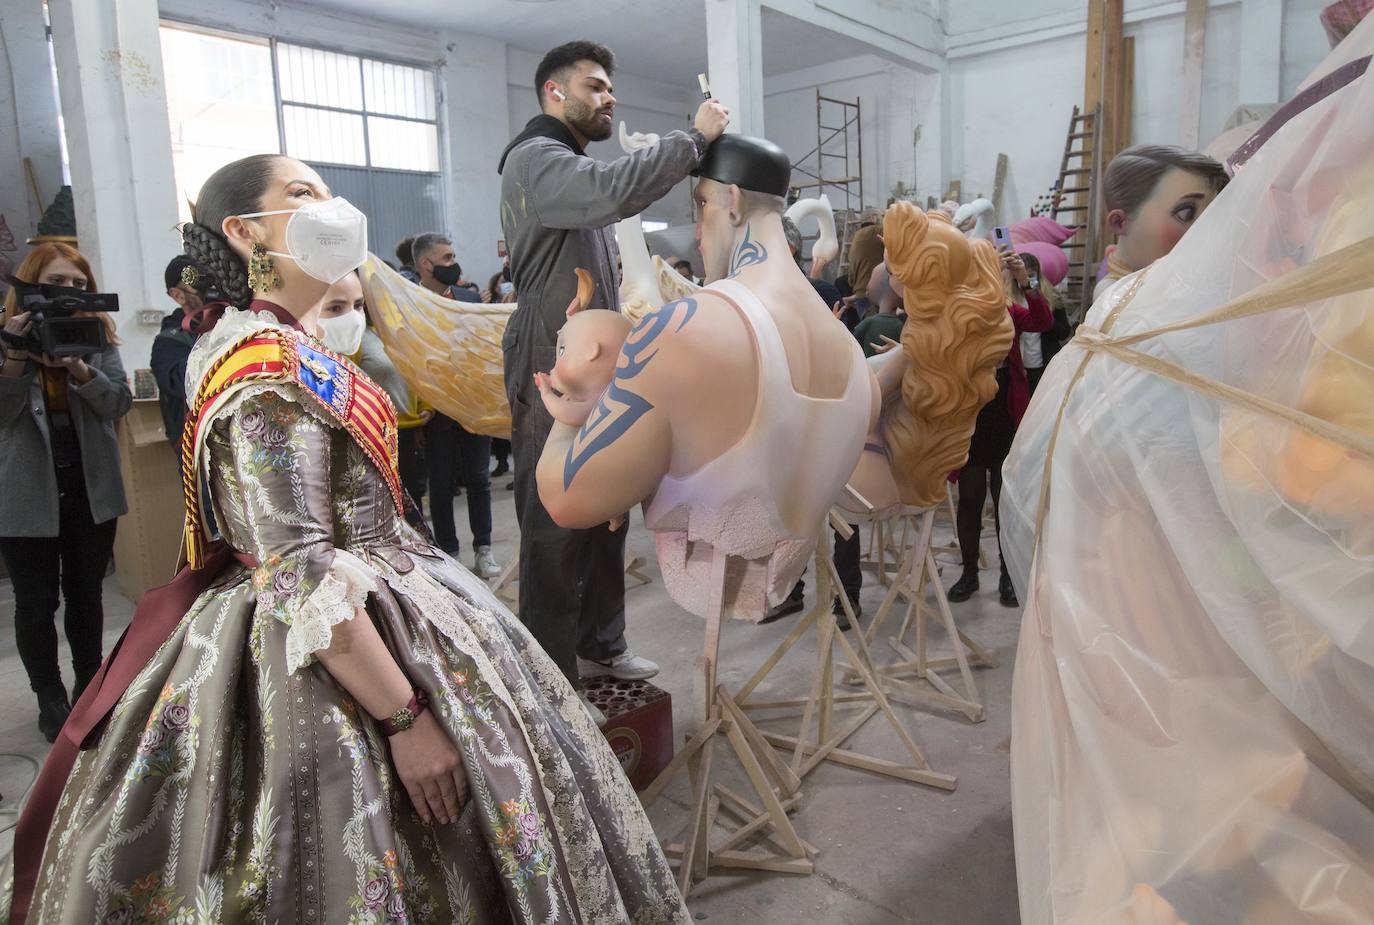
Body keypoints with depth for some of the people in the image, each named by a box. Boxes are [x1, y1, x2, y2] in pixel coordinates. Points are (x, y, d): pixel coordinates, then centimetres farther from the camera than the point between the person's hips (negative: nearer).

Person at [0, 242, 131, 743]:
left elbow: (119, 403, -8)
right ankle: (50, 699, 23)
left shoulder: (99, 337, 3)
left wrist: (77, 367, -25)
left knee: (86, 596, 13)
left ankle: (90, 687, 29)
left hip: (91, 490, 2)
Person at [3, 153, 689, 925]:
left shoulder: (296, 342, 9)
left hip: (377, 601, 10)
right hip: (330, 649, -10)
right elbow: (302, 576, -26)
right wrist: (407, 718, -26)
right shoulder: (267, 368, -21)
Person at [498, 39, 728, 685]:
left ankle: (599, 647, 27)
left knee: (605, 517, 14)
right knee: (554, 527, -3)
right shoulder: (534, 159, -10)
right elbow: (614, 192, -31)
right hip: (554, 373, -9)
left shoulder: (578, 168, 23)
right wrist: (695, 135, -20)